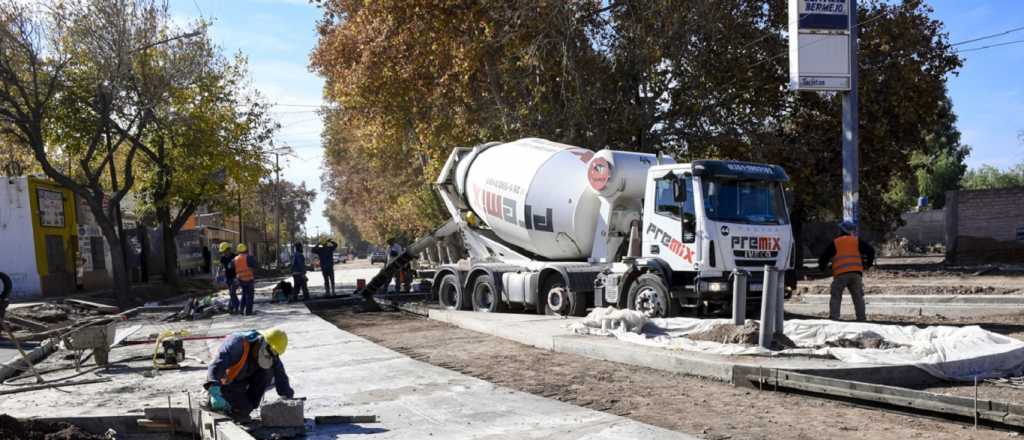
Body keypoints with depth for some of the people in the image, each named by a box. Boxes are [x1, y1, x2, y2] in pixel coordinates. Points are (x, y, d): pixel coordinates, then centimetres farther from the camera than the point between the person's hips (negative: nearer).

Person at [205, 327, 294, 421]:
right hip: (226, 384, -5)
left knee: (269, 371, -16)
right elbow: (216, 366, -43)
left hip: (242, 384, 6)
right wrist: (215, 393, -56)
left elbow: (281, 377, -12)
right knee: (242, 411, -21)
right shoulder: (237, 344, -33)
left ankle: (250, 403, -4)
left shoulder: (271, 355, -13)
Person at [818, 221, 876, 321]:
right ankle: (862, 318, 11)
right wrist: (868, 264, 24)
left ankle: (833, 318, -9)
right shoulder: (857, 241, 13)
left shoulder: (835, 243, 10)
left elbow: (824, 256, 6)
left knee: (836, 297, 2)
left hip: (840, 274, -2)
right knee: (858, 297, 12)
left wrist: (822, 267, 23)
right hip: (856, 273, 2)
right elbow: (871, 251, 11)